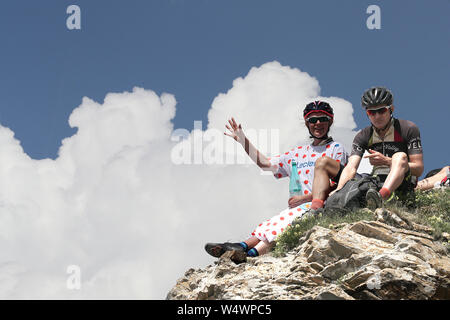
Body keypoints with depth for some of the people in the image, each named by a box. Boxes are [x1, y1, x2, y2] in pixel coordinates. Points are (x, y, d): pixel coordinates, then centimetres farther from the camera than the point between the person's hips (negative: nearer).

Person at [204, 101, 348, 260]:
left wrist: (304, 198, -11)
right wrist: (242, 140, 17)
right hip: (301, 207, 6)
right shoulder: (299, 153, 24)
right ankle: (244, 245, -48)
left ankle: (254, 252, -51)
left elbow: (335, 185, -5)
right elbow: (265, 163, 25)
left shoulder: (336, 149, 7)